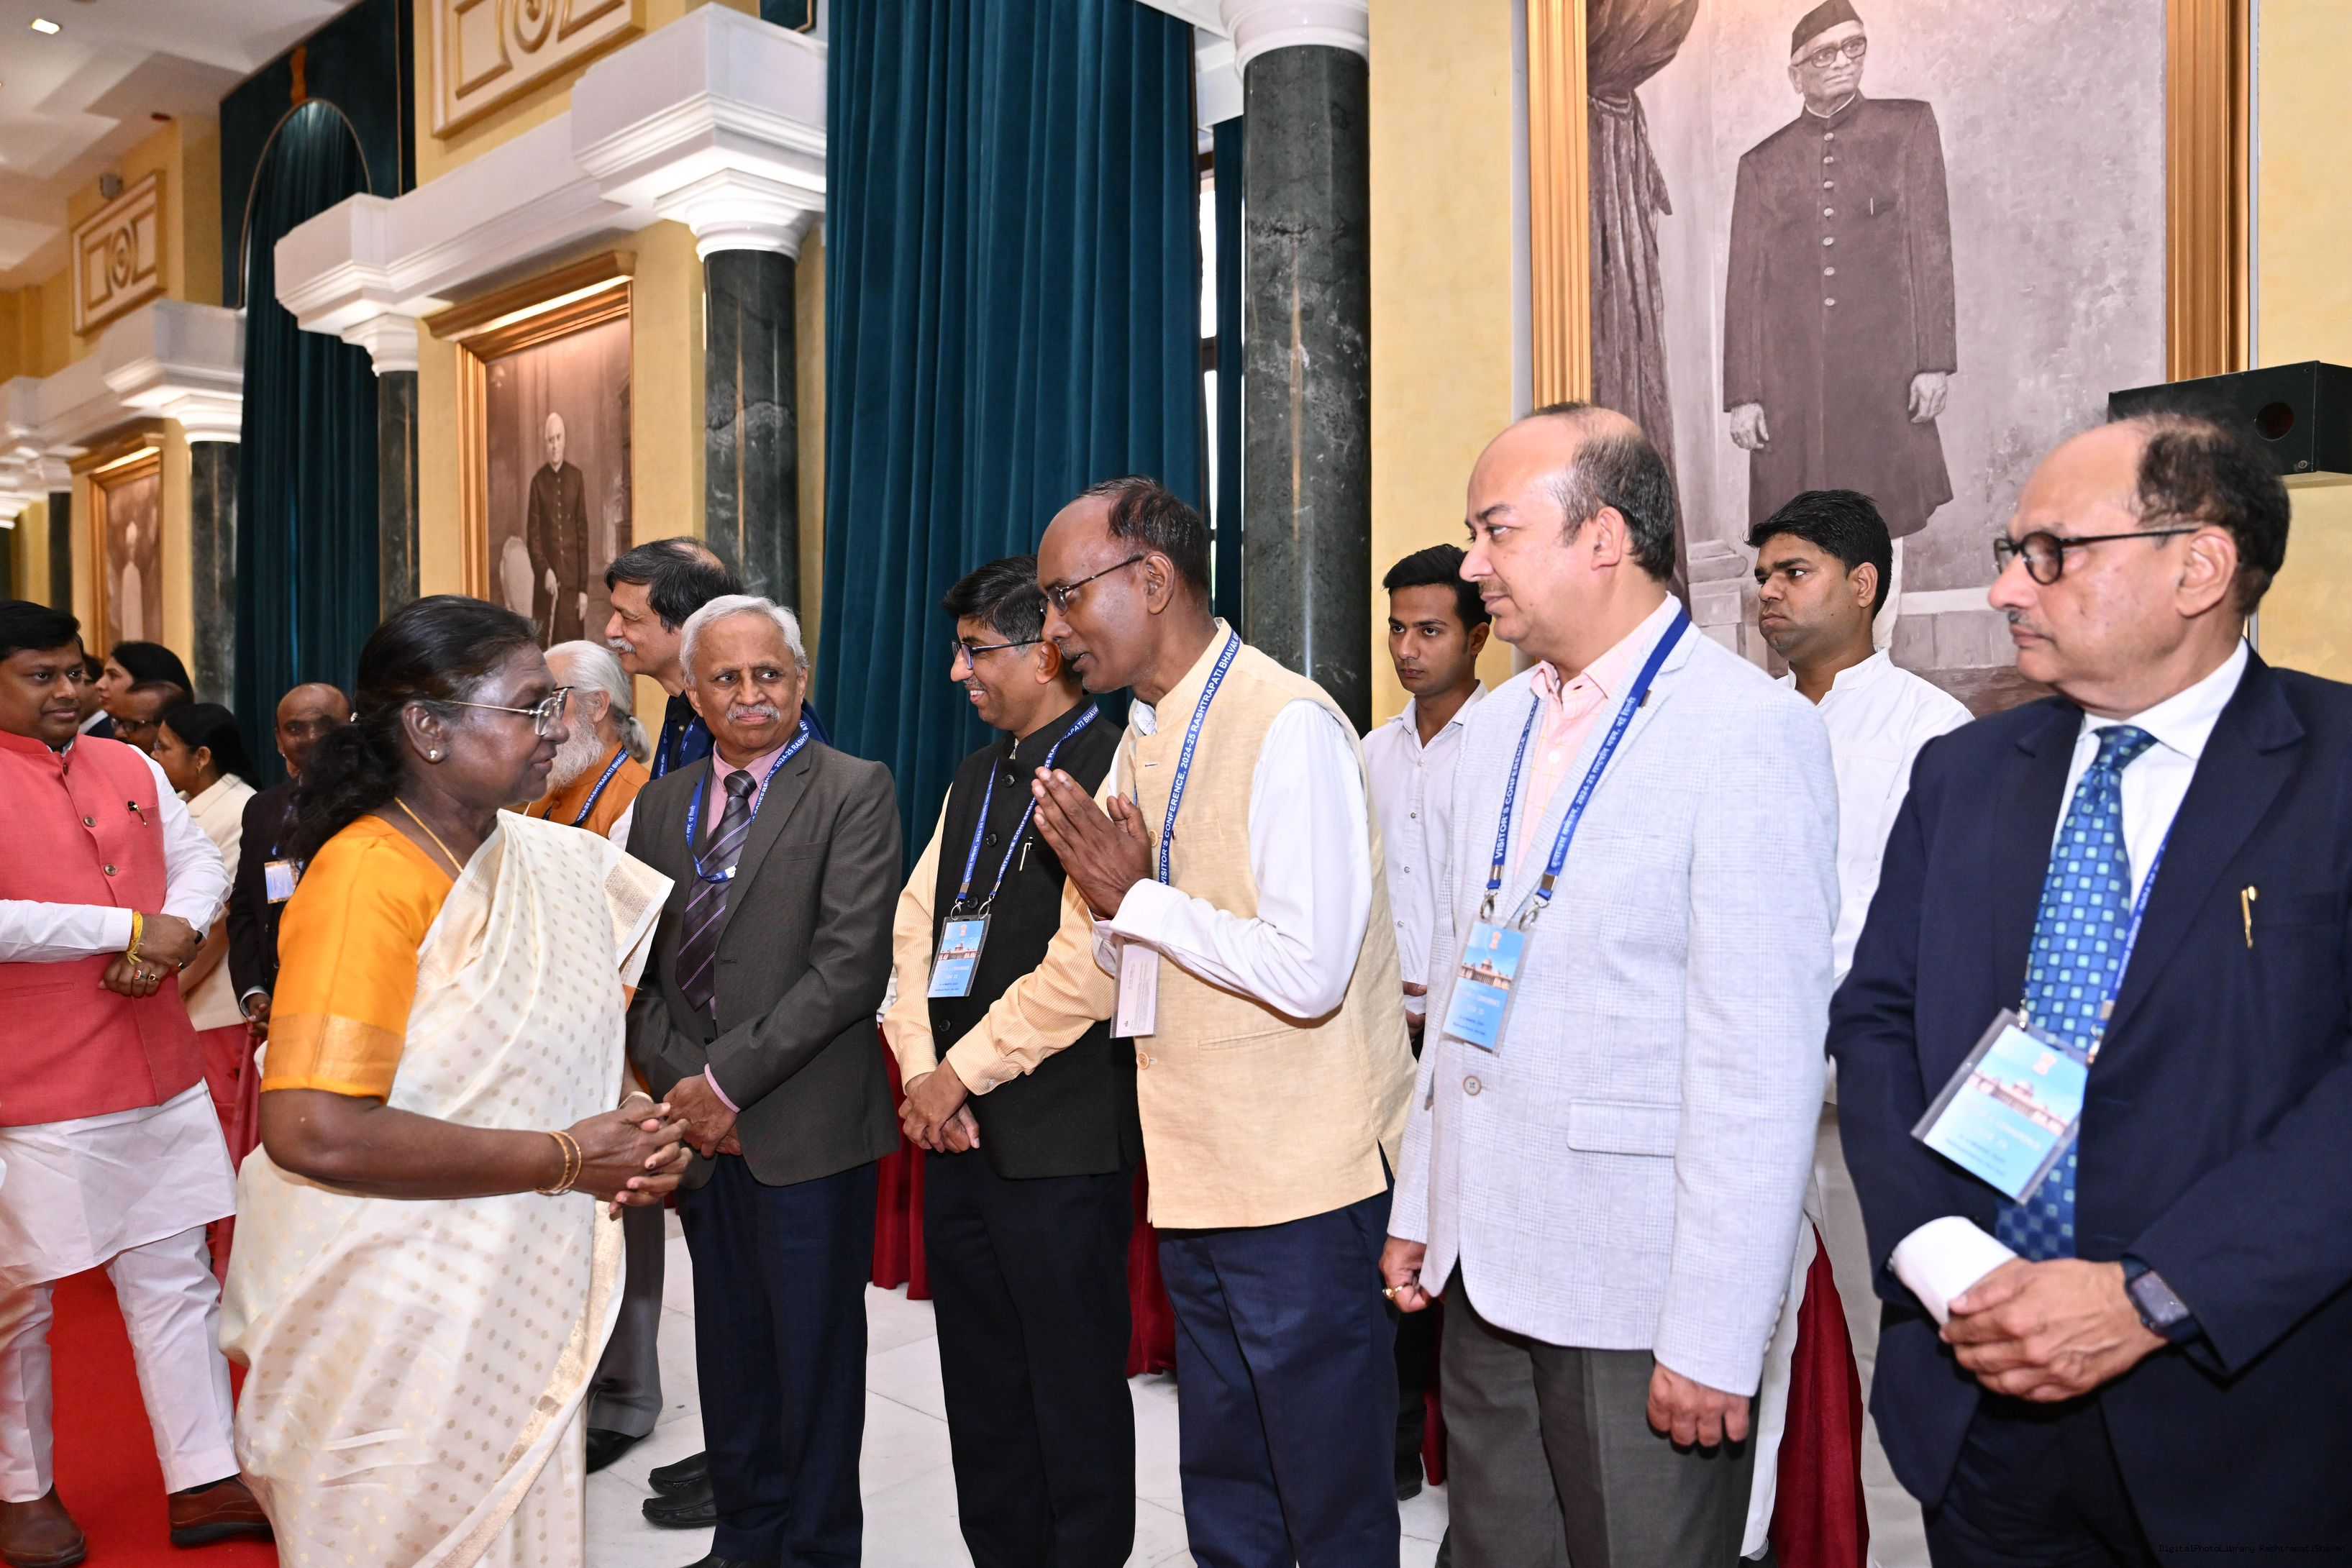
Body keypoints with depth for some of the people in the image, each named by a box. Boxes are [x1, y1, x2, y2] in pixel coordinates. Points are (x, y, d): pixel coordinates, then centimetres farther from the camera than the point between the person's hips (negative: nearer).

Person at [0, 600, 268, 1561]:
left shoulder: (132, 769, 10)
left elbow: (201, 864, 11)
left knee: (178, 1281, 10)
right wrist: (129, 926, -18)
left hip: (160, 1076, 6)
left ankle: (205, 1481, 20)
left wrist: (174, 935, -9)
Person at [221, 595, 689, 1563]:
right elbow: (314, 1130, -28)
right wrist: (566, 1159, -21)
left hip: (523, 1296, 7)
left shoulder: (554, 861, 2)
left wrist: (645, 1134, -8)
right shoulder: (367, 878, -20)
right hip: (397, 1326, -6)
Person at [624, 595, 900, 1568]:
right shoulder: (662, 804, 11)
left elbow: (850, 964, -15)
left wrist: (729, 1078, -16)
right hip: (700, 1129, 5)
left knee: (815, 1353, 8)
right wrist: (678, 1084, -4)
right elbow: (639, 965, 10)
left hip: (808, 1125, -5)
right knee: (730, 1350, 16)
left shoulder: (855, 793, -6)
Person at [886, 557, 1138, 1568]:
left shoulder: (1114, 772, -13)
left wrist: (960, 1075, -13)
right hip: (960, 1137, 8)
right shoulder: (977, 776, 14)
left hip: (1062, 1140, -8)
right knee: (980, 1388, 19)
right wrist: (921, 1072, -3)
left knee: (1075, 1393, 8)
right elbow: (915, 925, 10)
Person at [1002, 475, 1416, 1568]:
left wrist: (1139, 897, -15)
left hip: (1305, 1190, -8)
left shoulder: (1288, 726, -16)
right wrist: (1104, 896, -5)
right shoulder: (1146, 740, 12)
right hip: (1197, 1180, 8)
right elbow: (1105, 971, 17)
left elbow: (1308, 970, -25)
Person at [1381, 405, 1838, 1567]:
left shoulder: (1750, 732, -14)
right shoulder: (1496, 727, 10)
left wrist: (1713, 1340, -17)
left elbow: (1761, 1063, -17)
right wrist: (1420, 1207, 14)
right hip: (1485, 1272, 7)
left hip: (1638, 1297, -7)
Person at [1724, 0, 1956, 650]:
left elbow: (1930, 247, 5)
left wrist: (1934, 359, -4)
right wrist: (1742, 394, 1)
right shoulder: (1763, 163, 12)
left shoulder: (1908, 127, 11)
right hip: (1793, 383, 0)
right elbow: (1744, 284, 9)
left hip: (1883, 374, 0)